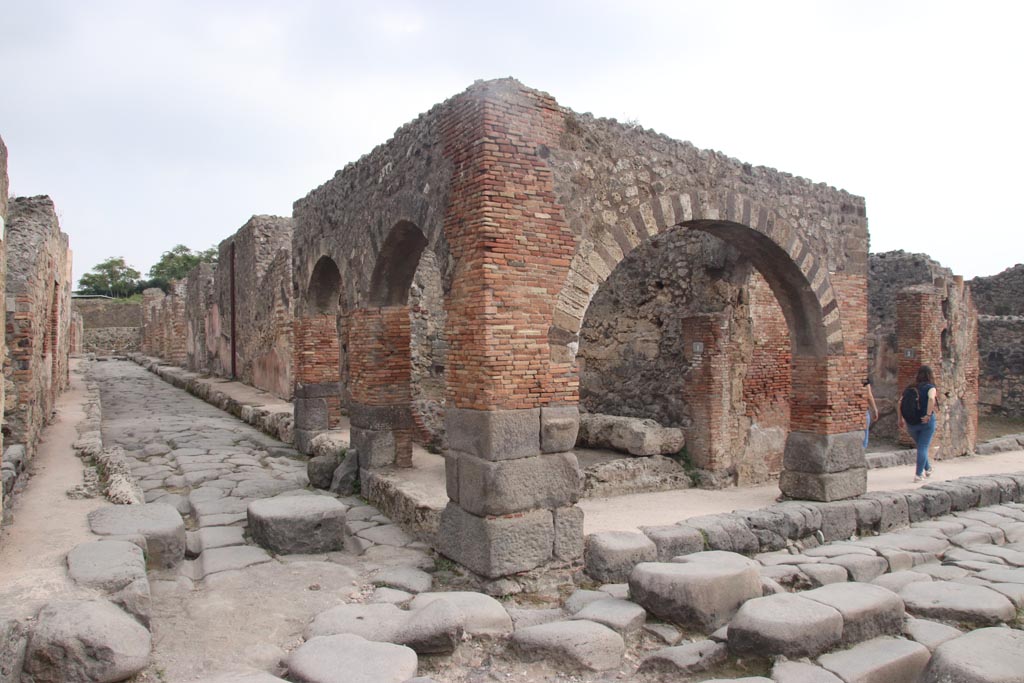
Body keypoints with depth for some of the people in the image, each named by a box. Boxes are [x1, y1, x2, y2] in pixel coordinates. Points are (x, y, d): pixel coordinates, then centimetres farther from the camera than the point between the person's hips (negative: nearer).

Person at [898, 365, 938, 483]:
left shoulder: (910, 388, 9)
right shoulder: (930, 387, -5)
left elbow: (900, 403, 4)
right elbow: (931, 398, -26)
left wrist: (900, 419, 9)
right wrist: (928, 415, -23)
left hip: (911, 423, 4)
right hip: (926, 421, -4)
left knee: (921, 446, 23)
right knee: (923, 447, 1)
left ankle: (927, 469, 36)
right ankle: (919, 474, -2)